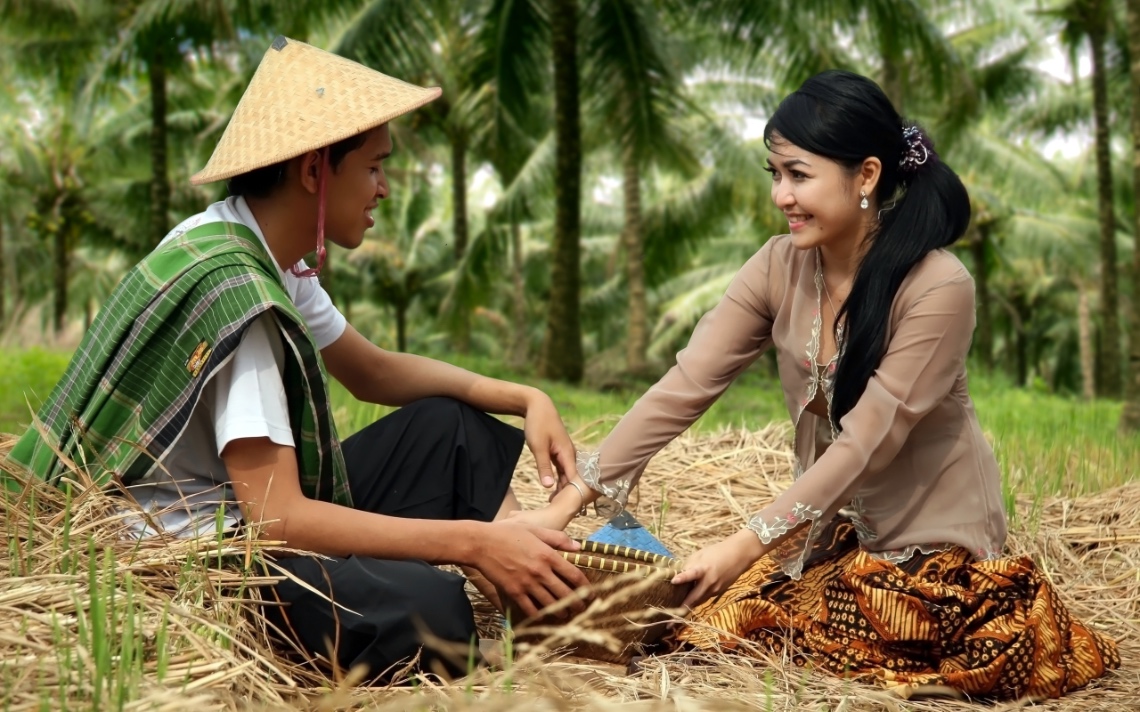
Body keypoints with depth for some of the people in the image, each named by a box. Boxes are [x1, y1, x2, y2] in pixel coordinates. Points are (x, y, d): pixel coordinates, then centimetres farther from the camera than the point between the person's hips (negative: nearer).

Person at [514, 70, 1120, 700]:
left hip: (933, 542, -5)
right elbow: (683, 387, -12)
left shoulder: (937, 289, -23)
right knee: (700, 612, -12)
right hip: (829, 527, 5)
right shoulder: (780, 268, -7)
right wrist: (564, 504, -20)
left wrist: (746, 546, -30)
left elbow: (866, 441, -24)